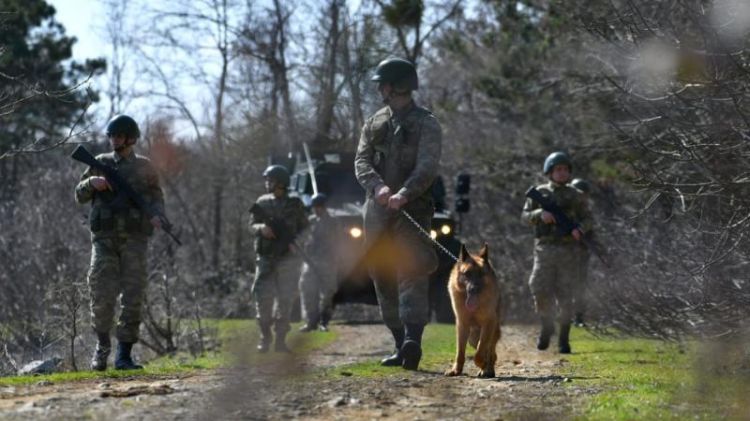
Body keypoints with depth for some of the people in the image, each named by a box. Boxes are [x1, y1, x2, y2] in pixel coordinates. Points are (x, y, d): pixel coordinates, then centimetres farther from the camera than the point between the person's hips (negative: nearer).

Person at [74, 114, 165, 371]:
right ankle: (102, 345, 14)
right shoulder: (101, 164, 11)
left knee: (133, 297, -5)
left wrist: (157, 216, -9)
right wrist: (92, 182, -9)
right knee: (102, 294, -9)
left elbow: (156, 197, 12)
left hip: (134, 239, 0)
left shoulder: (143, 167, 9)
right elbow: (80, 196, 12)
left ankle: (124, 355, -1)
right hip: (104, 238, 0)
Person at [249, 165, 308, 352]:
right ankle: (265, 337, 6)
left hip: (288, 258, -1)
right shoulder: (262, 203, 8)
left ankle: (280, 339, 3)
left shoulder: (295, 204, 4)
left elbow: (304, 228, 9)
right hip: (265, 258, 1)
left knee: (285, 299, -3)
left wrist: (294, 242, -8)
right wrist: (261, 228, -13)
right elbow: (252, 226, 10)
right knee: (263, 297, -7)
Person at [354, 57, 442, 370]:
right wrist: (378, 187, -18)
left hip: (412, 209, -6)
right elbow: (361, 162, 3)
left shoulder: (425, 124, -1)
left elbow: (427, 167, -14)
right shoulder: (374, 123, 16)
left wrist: (404, 193, -31)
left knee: (412, 273, -18)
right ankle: (401, 345, 11)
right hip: (377, 211, 6)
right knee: (384, 279, 6)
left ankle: (413, 341, -30)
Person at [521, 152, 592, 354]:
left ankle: (564, 339, 6)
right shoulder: (540, 193, 8)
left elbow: (586, 219, 10)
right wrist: (540, 214, -13)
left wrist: (580, 229, -12)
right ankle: (546, 327, 16)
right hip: (545, 248, 0)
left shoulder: (575, 196, 7)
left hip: (568, 251, 0)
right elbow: (525, 216, 7)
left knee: (565, 296, -2)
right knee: (541, 292, -8)